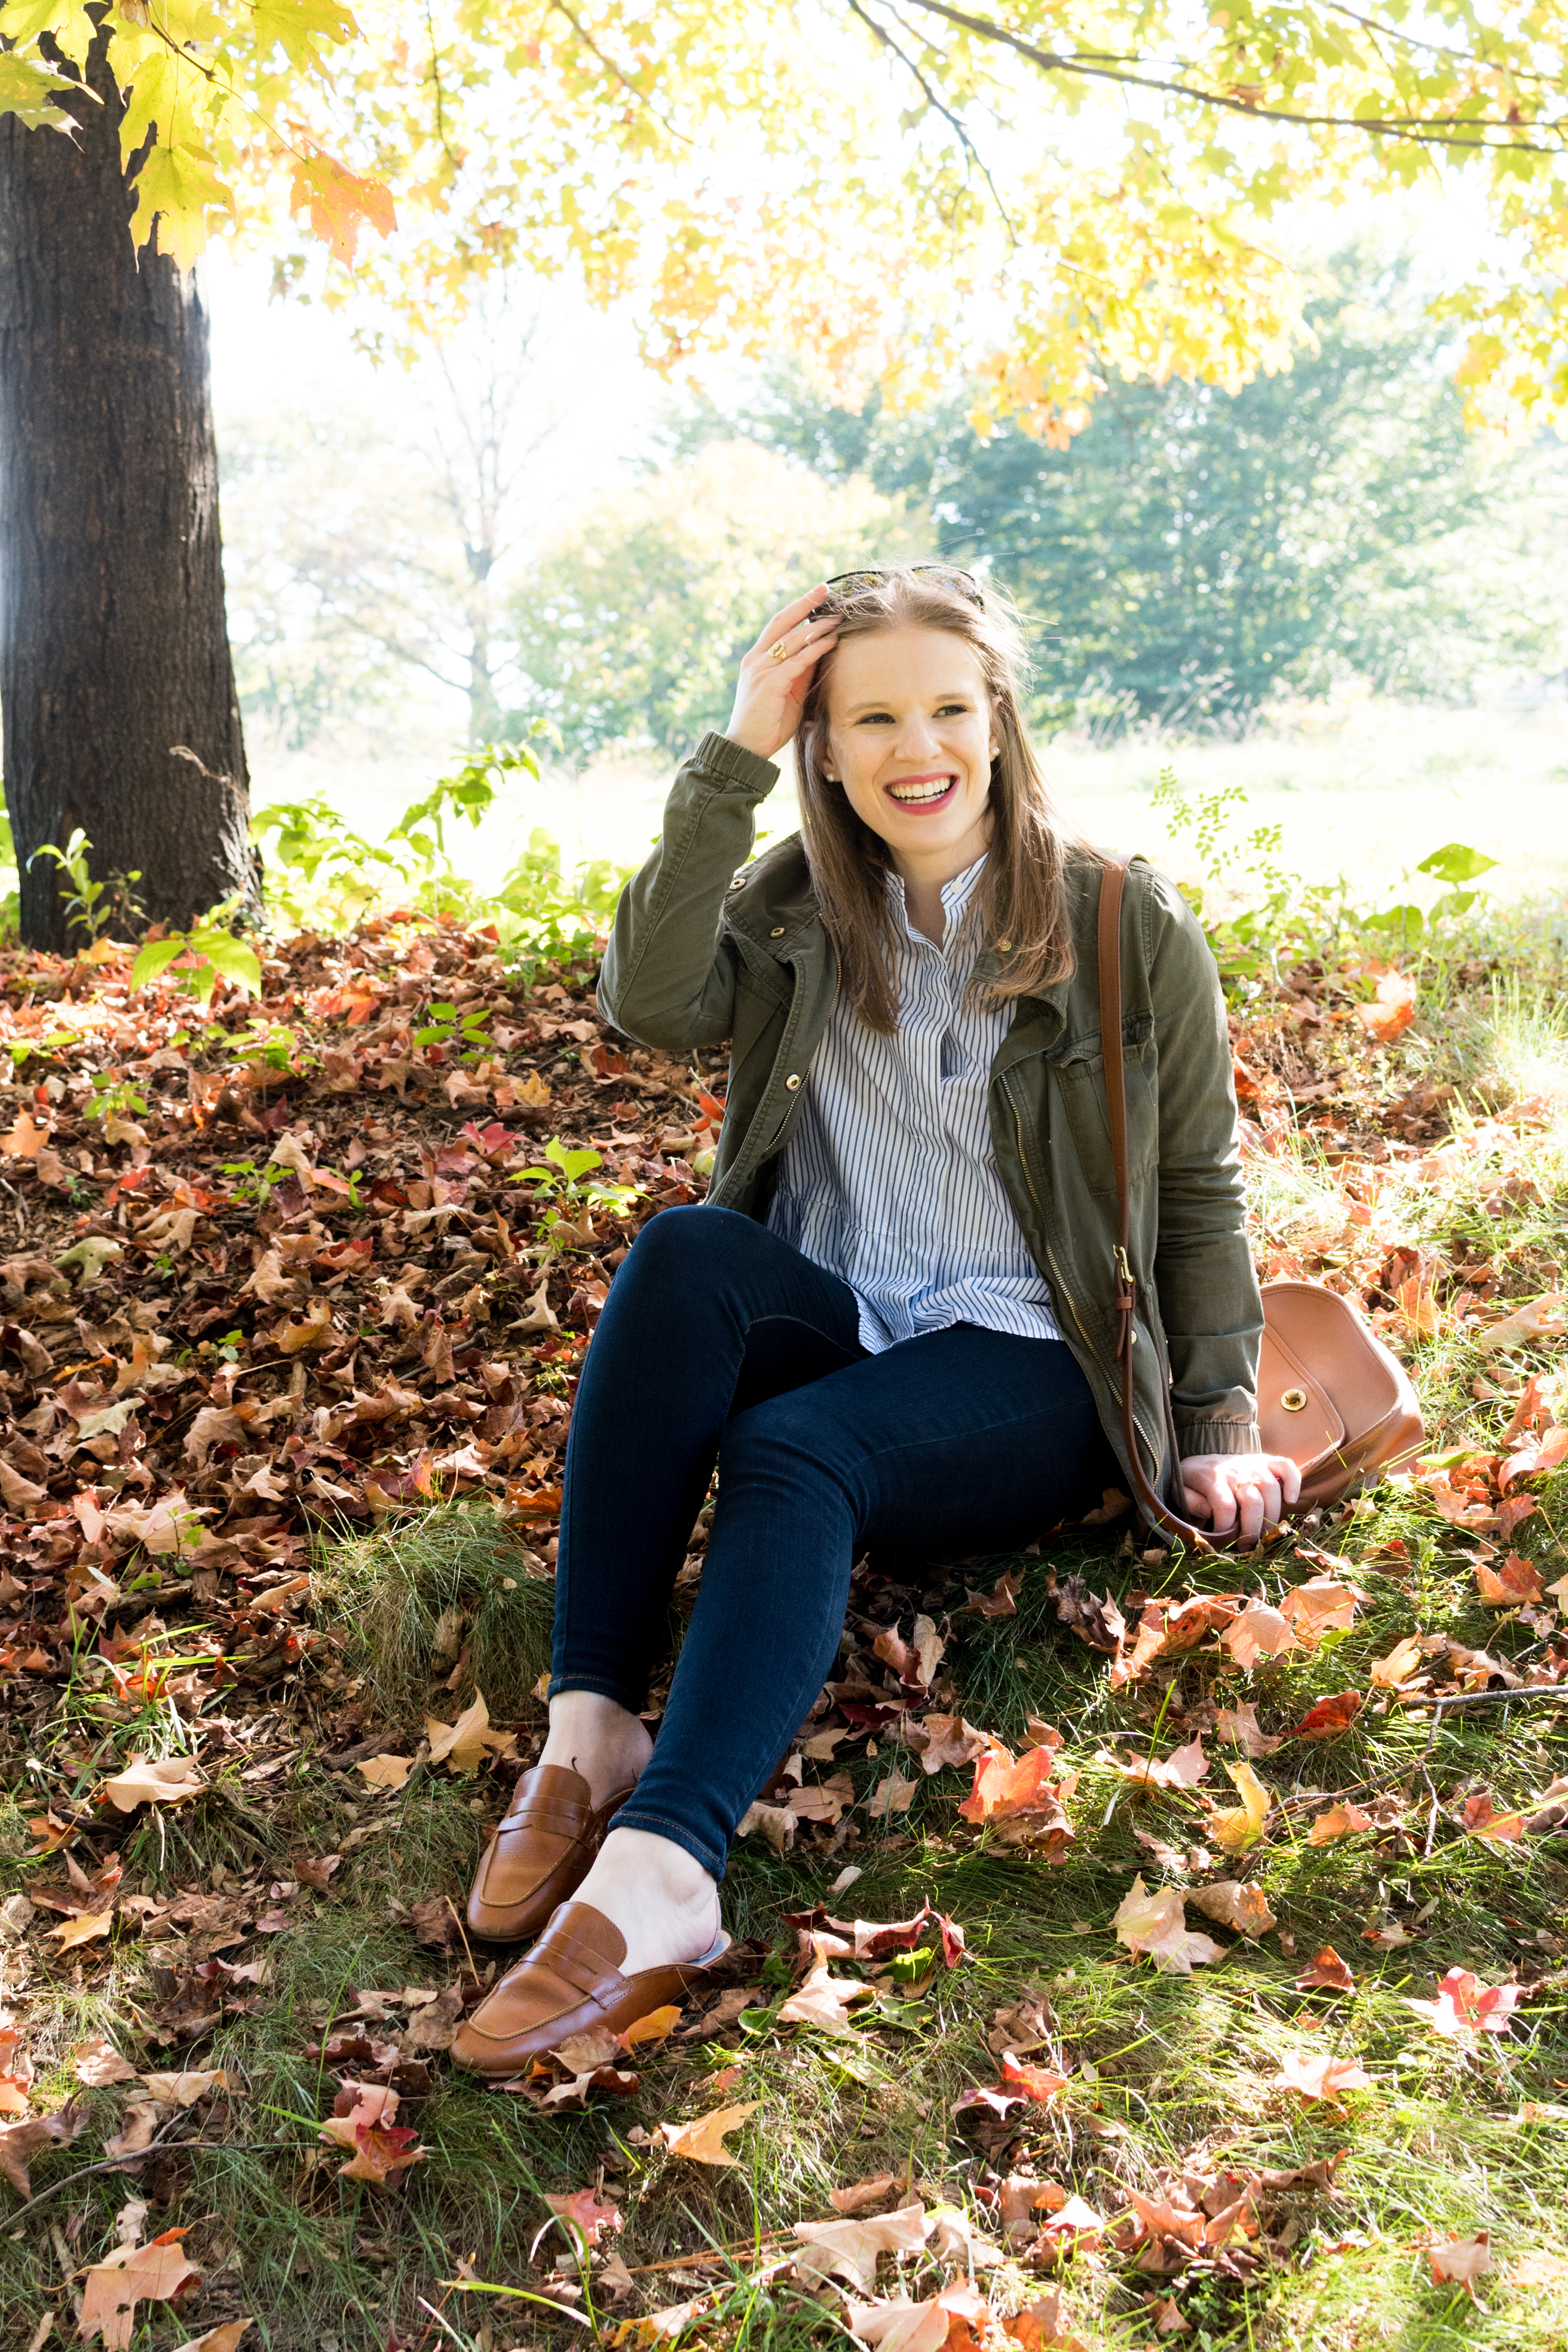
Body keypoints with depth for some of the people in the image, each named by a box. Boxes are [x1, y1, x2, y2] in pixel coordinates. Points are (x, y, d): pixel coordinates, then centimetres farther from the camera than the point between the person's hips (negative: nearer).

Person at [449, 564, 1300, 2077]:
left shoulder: (1128, 930, 0)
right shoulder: (797, 907, 7)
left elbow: (1196, 1195, 5)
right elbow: (648, 1005, -14)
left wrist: (1219, 1426, -2)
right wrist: (733, 758, -15)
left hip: (1026, 1375, -3)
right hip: (825, 1329, 3)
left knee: (791, 1449, -33)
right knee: (687, 1249, -29)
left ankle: (657, 1882, -47)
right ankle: (589, 1733, -33)